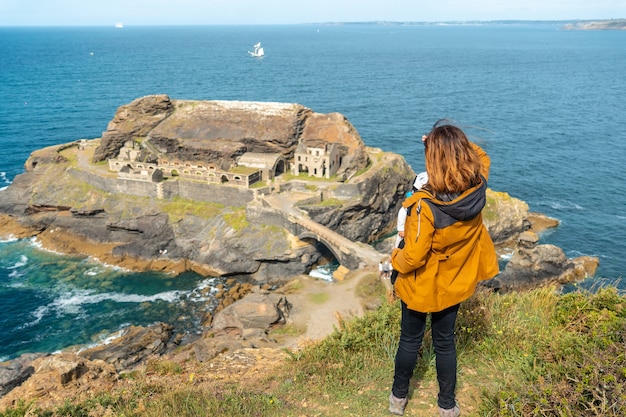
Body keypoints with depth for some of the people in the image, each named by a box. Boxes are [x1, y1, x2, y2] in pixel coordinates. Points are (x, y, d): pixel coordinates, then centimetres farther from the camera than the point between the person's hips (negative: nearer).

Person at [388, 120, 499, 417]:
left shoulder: (425, 207, -35)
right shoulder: (478, 189, -19)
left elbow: (413, 258, -25)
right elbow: (481, 157, 5)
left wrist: (395, 259, -5)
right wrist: (455, 142, -6)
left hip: (421, 288, -4)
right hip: (454, 285, 4)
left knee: (410, 341, 19)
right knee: (445, 342, 22)